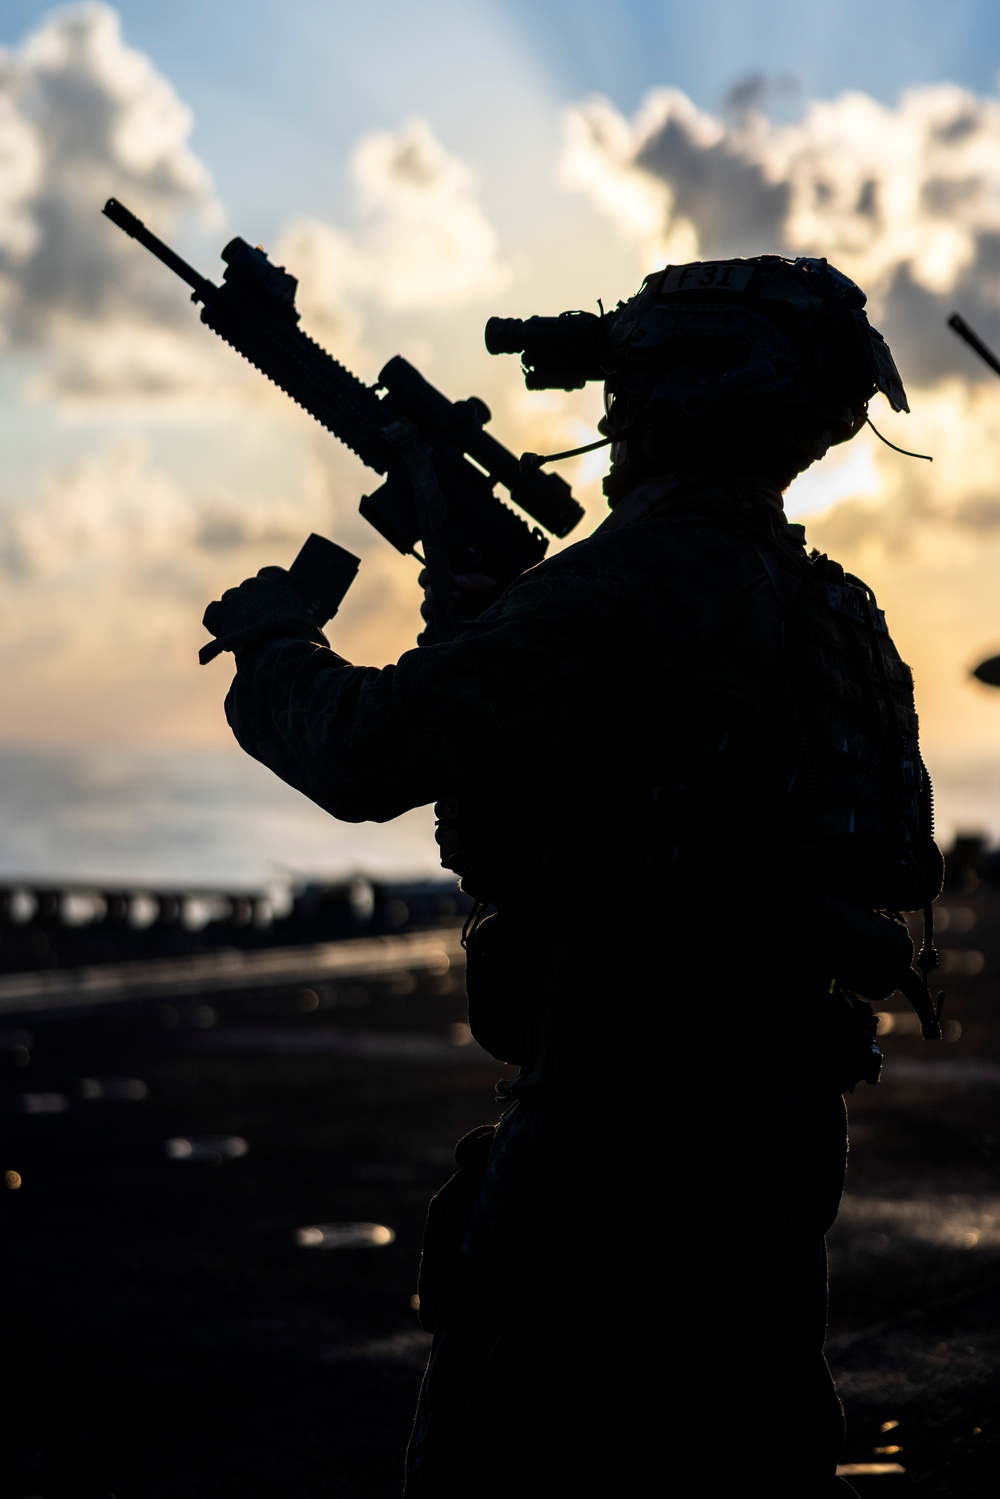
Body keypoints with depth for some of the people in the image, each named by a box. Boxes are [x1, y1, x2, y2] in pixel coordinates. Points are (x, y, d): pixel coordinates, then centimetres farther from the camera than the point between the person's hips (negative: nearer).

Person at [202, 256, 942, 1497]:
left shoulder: (645, 580, -16)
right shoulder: (832, 613, 11)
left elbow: (368, 753, -15)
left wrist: (268, 639, 5)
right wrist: (502, 617, 19)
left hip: (627, 1122, -9)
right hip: (780, 1117, 9)